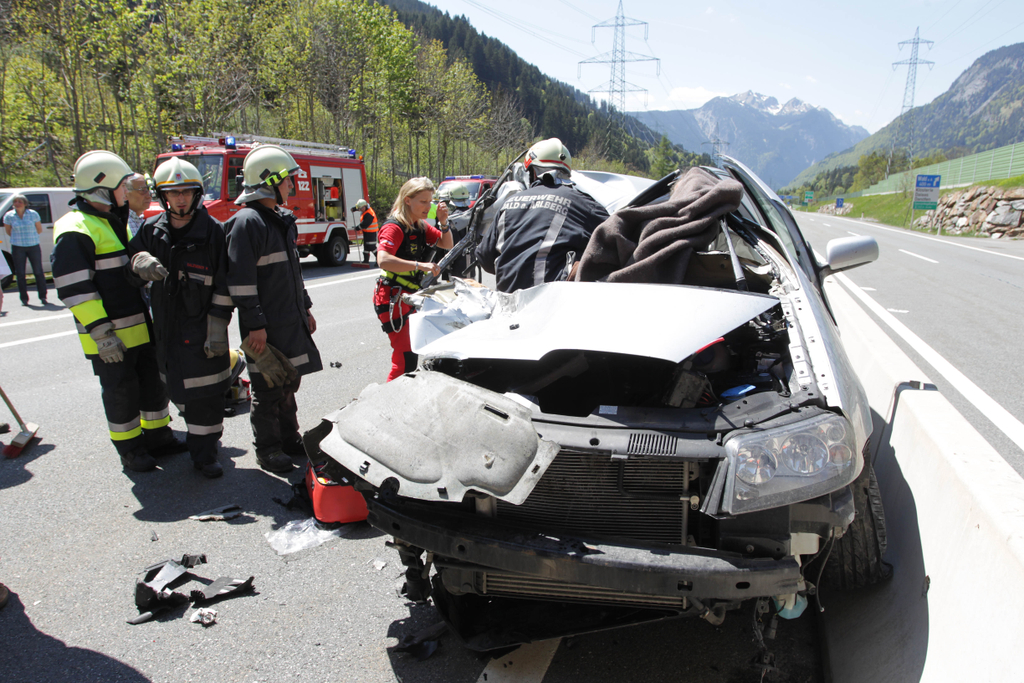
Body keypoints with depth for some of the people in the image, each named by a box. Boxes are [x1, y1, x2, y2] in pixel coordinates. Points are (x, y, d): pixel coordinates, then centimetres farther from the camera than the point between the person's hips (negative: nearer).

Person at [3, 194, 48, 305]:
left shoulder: (33, 214, -1)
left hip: (33, 246, 0)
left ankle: (43, 296, 8)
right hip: (17, 247, 1)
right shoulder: (8, 216, 0)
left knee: (38, 272, 0)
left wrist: (29, 236, 5)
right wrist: (19, 237, 8)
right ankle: (24, 298, 8)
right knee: (20, 273, 2)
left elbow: (39, 230, 7)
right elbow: (8, 232, 12)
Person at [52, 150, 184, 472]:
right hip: (111, 335, -9)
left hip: (140, 327, 9)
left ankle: (158, 436, 31)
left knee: (154, 381, 16)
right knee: (120, 390, 4)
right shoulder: (76, 230, -16)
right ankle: (130, 449, 19)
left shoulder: (115, 222, 15)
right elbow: (74, 289, -21)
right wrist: (102, 333, -23)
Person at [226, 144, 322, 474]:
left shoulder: (282, 219, 15)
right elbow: (240, 280, -19)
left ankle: (289, 438, 30)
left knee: (288, 383, 17)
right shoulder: (247, 222, -15)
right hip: (265, 327, -9)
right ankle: (267, 448, 16)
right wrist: (254, 324, -20)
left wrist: (306, 308, 22)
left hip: (291, 322, 9)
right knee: (268, 388, 2)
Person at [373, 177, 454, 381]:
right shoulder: (394, 227, -16)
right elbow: (383, 260, -32)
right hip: (393, 298, -9)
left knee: (414, 351, 15)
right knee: (405, 358, -12)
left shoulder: (421, 225, 11)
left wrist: (443, 222, -4)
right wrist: (420, 265, -38)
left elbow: (446, 245, 14)